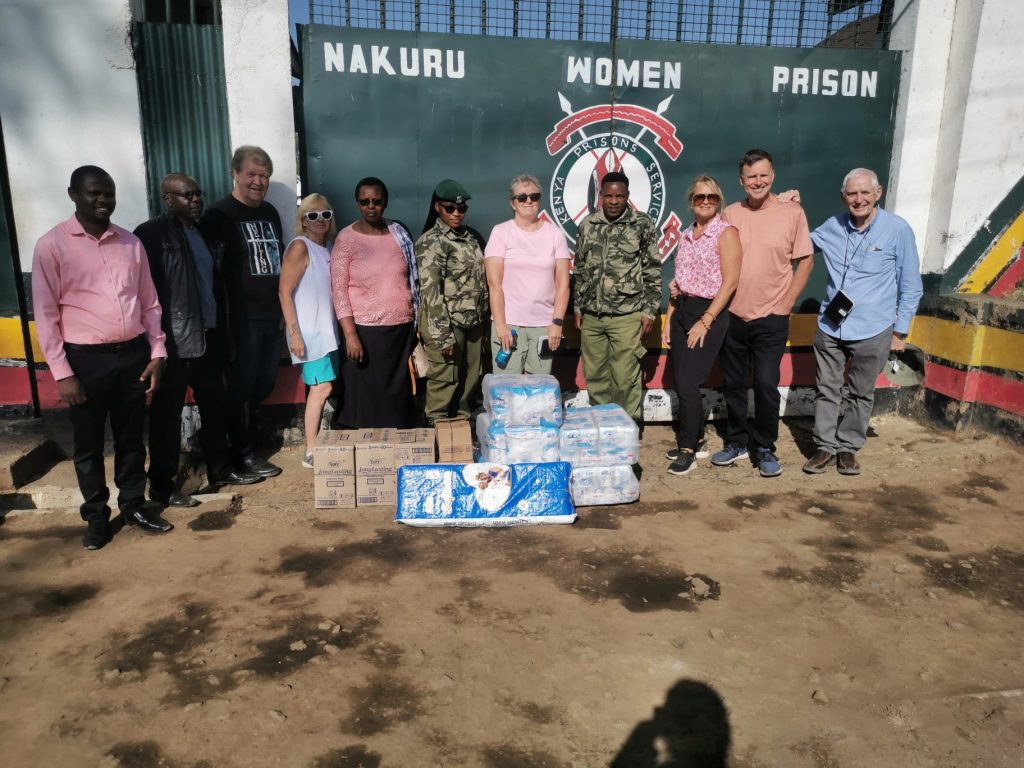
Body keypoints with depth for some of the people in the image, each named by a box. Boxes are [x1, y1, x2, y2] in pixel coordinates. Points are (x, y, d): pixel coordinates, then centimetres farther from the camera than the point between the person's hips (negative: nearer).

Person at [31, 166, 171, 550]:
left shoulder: (131, 242, 7)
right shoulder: (52, 245, -5)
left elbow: (149, 303, 11)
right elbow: (46, 313, -7)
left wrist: (157, 351, 4)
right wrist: (62, 372, -10)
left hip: (133, 353, 3)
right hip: (86, 359, -3)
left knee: (131, 437, 14)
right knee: (88, 444, 10)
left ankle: (133, 506, 30)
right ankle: (96, 517, 25)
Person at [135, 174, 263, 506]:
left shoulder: (201, 232, 14)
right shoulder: (151, 234, -9)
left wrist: (219, 328, 15)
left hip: (207, 337, 7)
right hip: (174, 342, -7)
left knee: (214, 407, 16)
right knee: (167, 415, 2)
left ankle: (220, 469, 31)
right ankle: (161, 486, 14)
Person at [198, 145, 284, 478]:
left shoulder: (270, 213, 14)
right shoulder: (219, 214, -5)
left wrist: (284, 306, 16)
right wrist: (220, 317, -17)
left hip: (271, 313, 6)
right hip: (242, 316, -6)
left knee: (265, 383, 12)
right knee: (242, 385, 2)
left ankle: (241, 430, 32)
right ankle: (243, 454, 14)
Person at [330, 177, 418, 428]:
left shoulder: (399, 233, 6)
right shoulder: (346, 238, -5)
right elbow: (338, 289, -8)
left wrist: (417, 322, 10)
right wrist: (350, 334, -16)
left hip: (401, 327, 4)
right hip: (366, 330, -3)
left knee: (399, 393, 11)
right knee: (367, 396, 4)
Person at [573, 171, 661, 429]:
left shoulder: (643, 224, -2)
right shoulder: (587, 225, 9)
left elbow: (653, 271, -1)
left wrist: (650, 310, -5)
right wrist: (578, 306, 14)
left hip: (627, 315, -4)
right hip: (591, 315, 4)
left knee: (625, 378, -4)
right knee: (594, 376, 9)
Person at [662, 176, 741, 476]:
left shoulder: (726, 232, -6)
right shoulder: (686, 235, 14)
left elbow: (730, 282, -13)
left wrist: (705, 322, -16)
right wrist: (669, 321, 13)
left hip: (709, 313, -7)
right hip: (681, 311, 7)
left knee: (688, 382, -11)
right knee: (681, 382, 8)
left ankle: (687, 449, 2)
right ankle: (693, 440, 24)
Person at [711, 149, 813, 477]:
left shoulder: (792, 212, -3)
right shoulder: (730, 214, 3)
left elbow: (805, 261, 1)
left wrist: (785, 305, -5)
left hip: (771, 318, -3)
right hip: (732, 315, 3)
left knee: (766, 385, -3)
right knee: (732, 384, 12)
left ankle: (765, 448, 15)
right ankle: (737, 442, 28)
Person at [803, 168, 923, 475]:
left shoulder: (898, 230, -6)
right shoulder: (832, 227, 3)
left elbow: (910, 286, 0)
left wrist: (900, 331, 0)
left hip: (872, 332, -2)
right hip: (829, 327, 3)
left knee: (860, 394, 10)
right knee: (827, 391, 8)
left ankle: (848, 447, 24)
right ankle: (825, 446, 19)